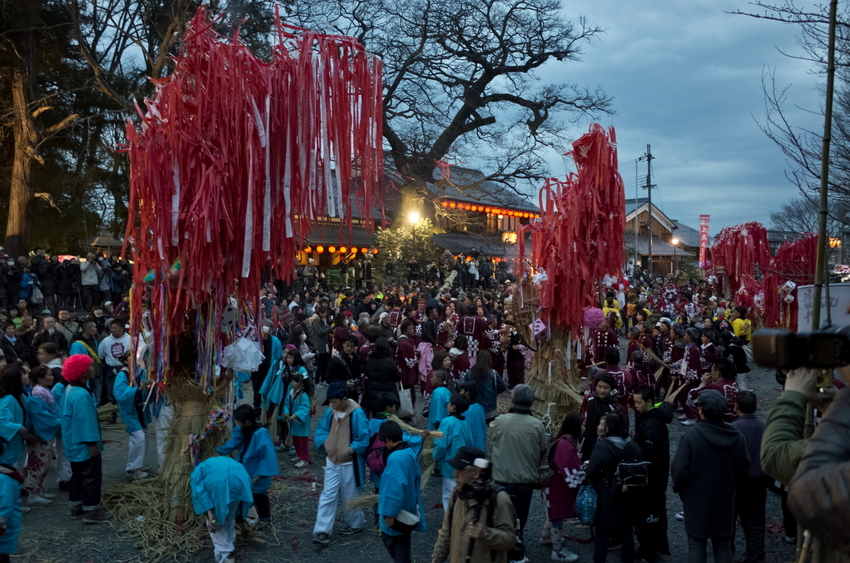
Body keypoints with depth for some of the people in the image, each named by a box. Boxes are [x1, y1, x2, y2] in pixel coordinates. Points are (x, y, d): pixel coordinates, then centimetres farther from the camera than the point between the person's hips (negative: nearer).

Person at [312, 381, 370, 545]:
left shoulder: (357, 414, -20)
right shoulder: (330, 412, -2)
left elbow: (364, 438, -18)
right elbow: (321, 430, 12)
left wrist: (350, 450, -18)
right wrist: (324, 444, -2)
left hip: (349, 464, -5)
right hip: (332, 461, 5)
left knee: (350, 497, 10)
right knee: (328, 496, 2)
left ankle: (356, 524, 33)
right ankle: (322, 531, 5)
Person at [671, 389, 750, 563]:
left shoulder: (691, 437, -21)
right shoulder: (737, 437, -7)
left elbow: (679, 471, -18)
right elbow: (744, 469, 1)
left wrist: (678, 488, 3)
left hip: (697, 501, -4)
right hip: (725, 501, 4)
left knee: (696, 547, 7)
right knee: (724, 547, 16)